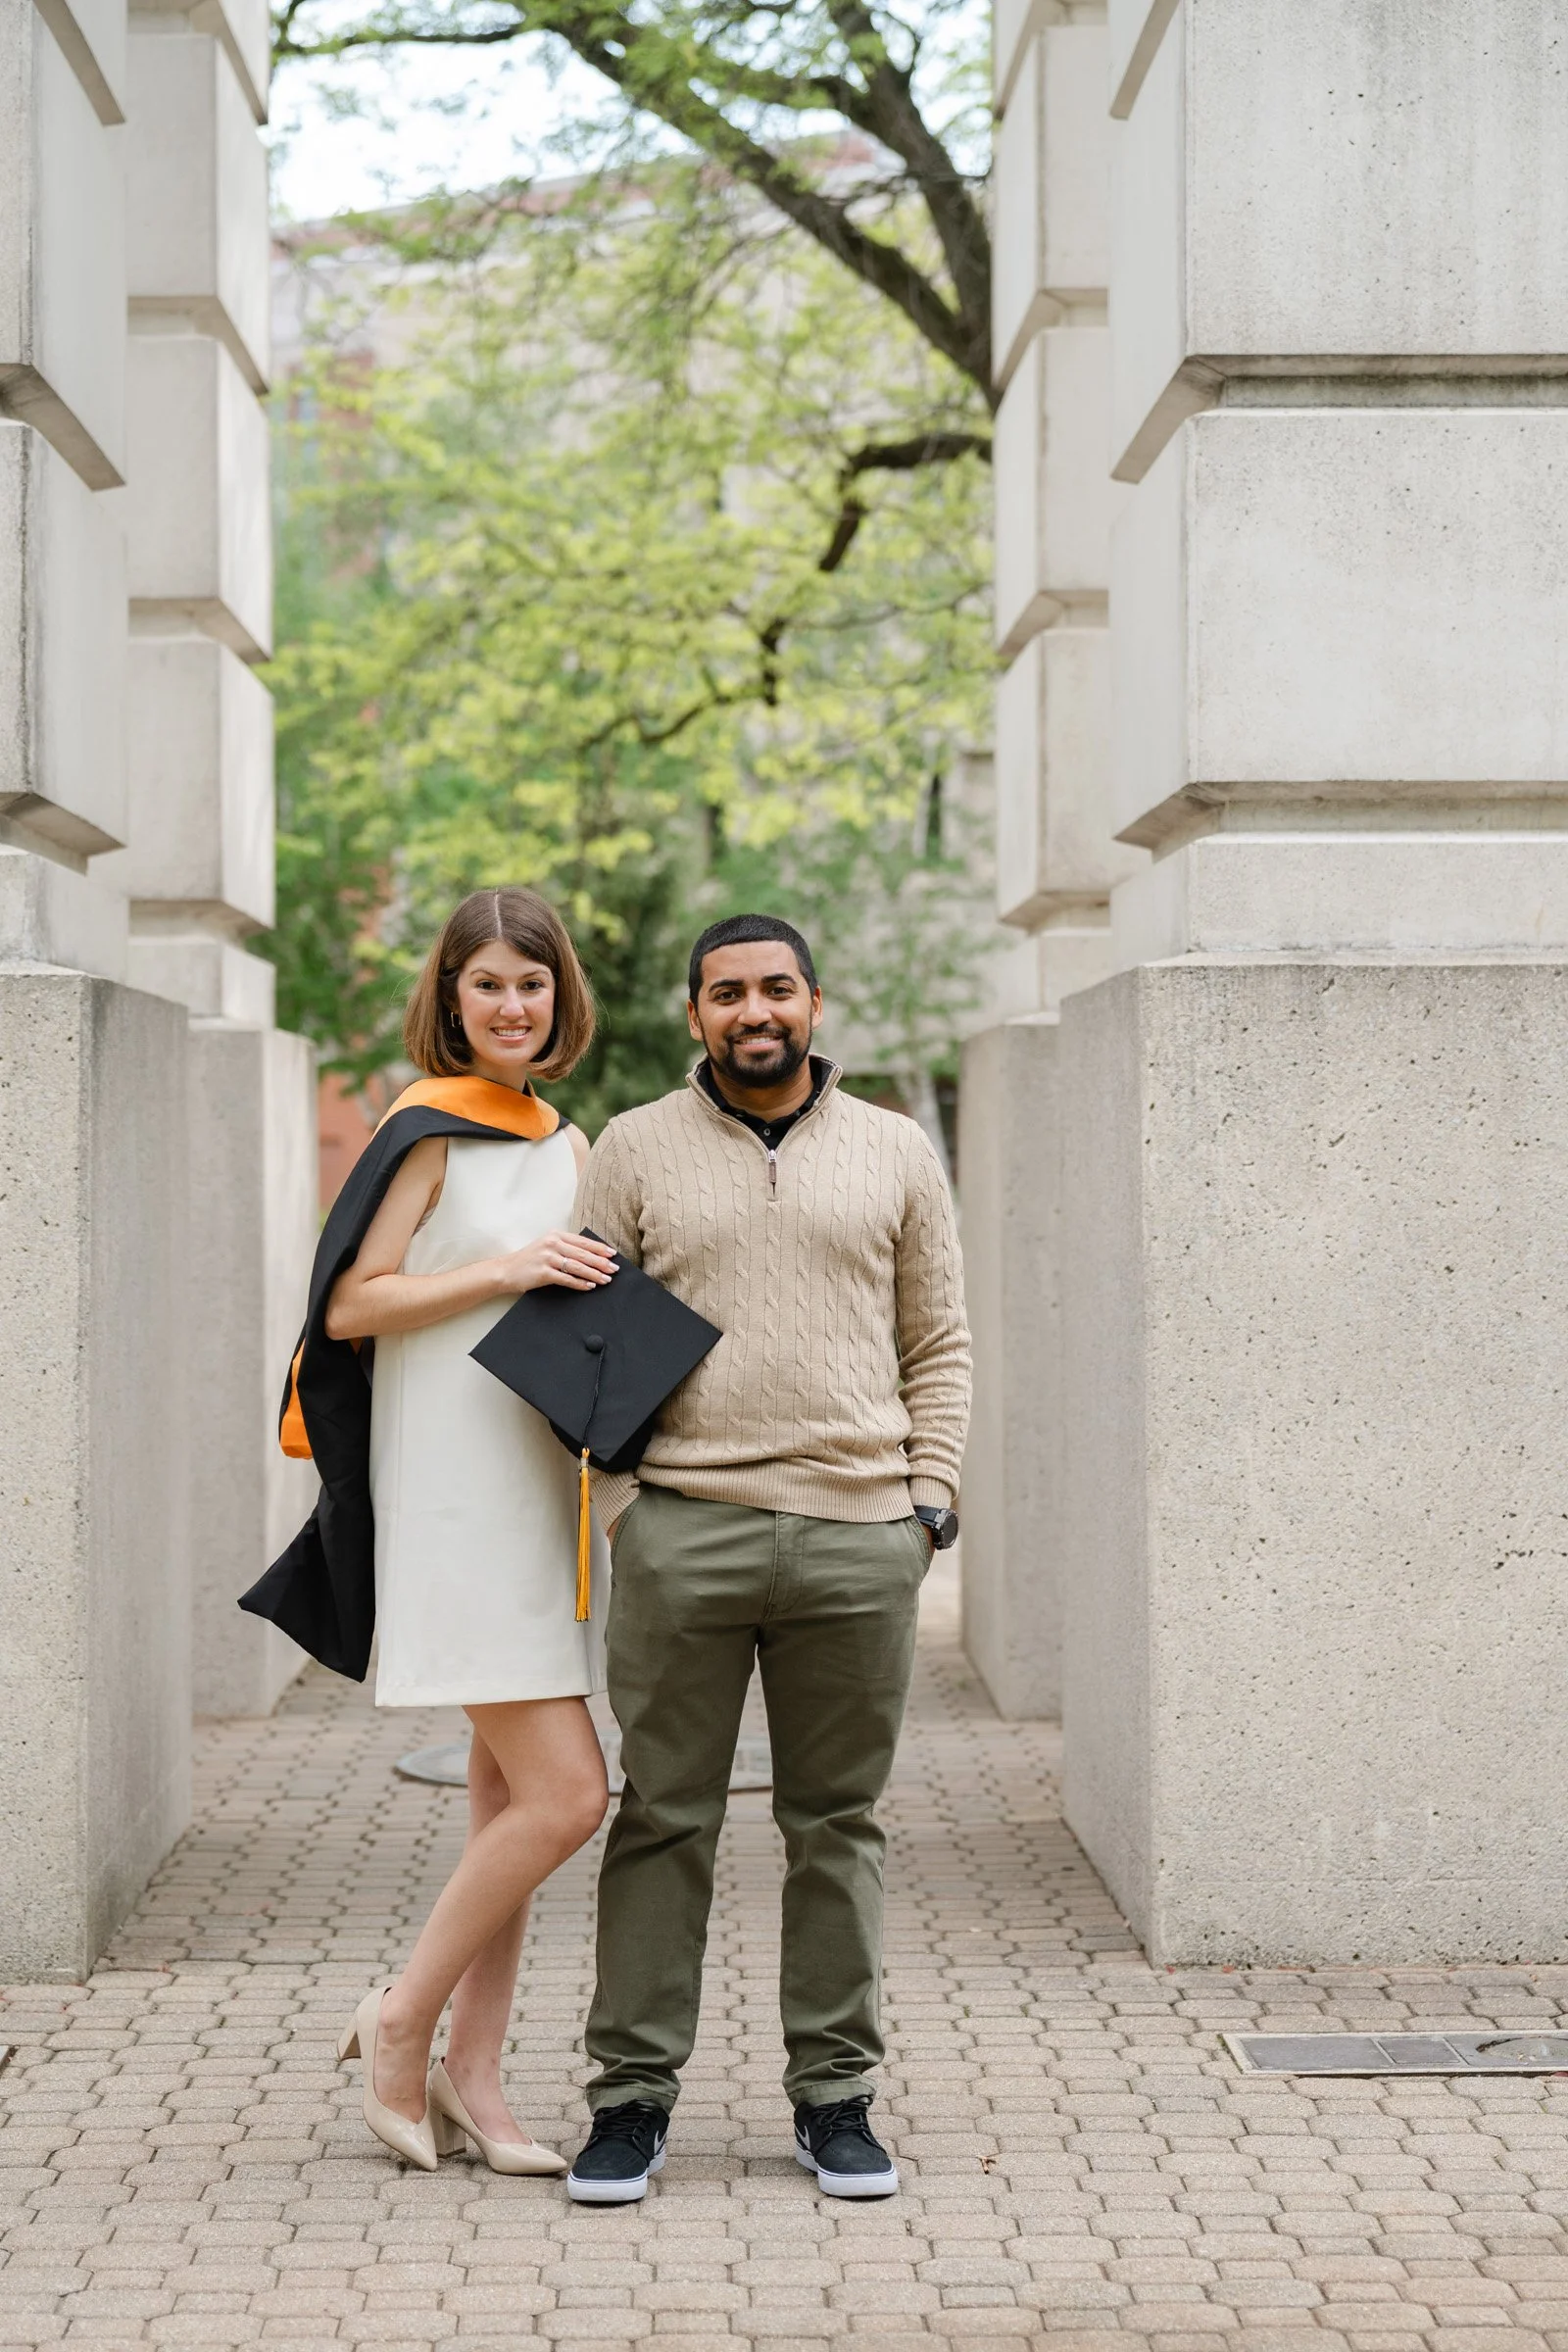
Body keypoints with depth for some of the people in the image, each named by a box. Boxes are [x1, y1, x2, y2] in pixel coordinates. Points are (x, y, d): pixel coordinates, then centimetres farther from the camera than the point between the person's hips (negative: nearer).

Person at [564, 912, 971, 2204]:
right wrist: (618, 1505, -3)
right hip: (681, 1532, -1)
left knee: (840, 1824, 7)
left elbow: (939, 1347, 13)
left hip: (859, 1535, 1)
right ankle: (633, 2094, 10)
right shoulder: (637, 1151, 7)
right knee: (664, 1820, 2)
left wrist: (930, 1494, 2)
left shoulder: (896, 1153, 11)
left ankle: (835, 2096, 15)